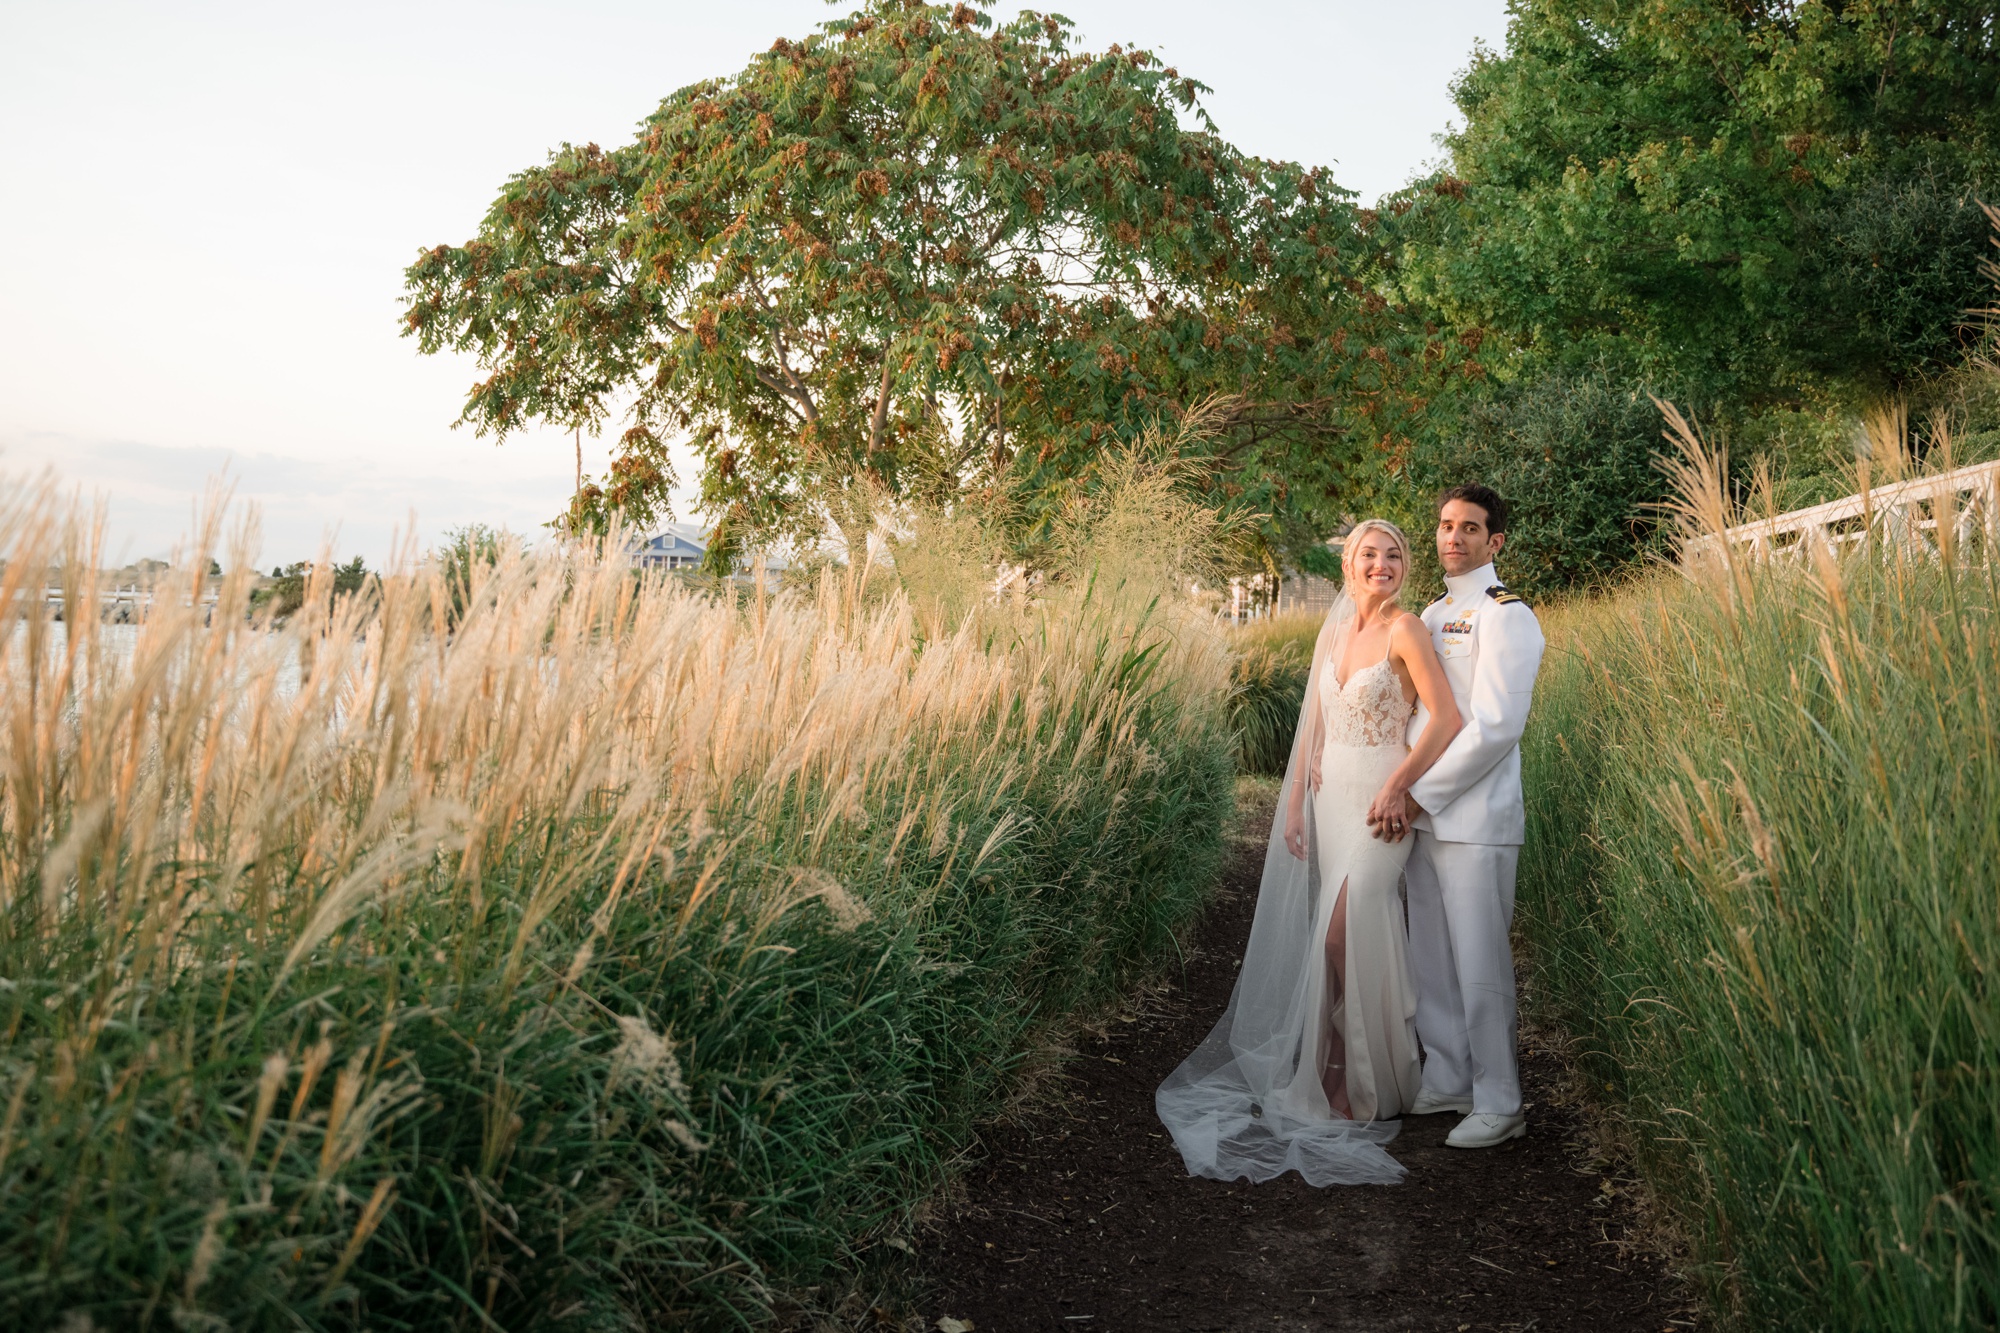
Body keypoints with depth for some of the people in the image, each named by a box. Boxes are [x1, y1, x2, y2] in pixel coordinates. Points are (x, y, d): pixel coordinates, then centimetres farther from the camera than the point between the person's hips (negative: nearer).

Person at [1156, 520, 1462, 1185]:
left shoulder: (1406, 630, -9)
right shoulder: (1332, 633, 11)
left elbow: (1446, 719, -15)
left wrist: (1394, 789, -16)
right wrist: (1294, 803, 10)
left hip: (1380, 802, -6)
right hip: (1331, 797, 6)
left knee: (1342, 933, -13)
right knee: (1361, 935, 11)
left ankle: (1349, 1081, 1)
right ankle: (1362, 1068, 22)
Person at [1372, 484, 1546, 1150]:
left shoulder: (1505, 616, -9)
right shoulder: (1432, 615, 16)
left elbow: (1495, 728, -16)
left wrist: (1418, 795, -15)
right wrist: (1401, 791, 3)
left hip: (1474, 818, -8)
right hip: (1422, 813, 8)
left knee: (1480, 964, -1)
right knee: (1431, 959, 14)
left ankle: (1498, 1104, 12)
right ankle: (1446, 1082, 28)